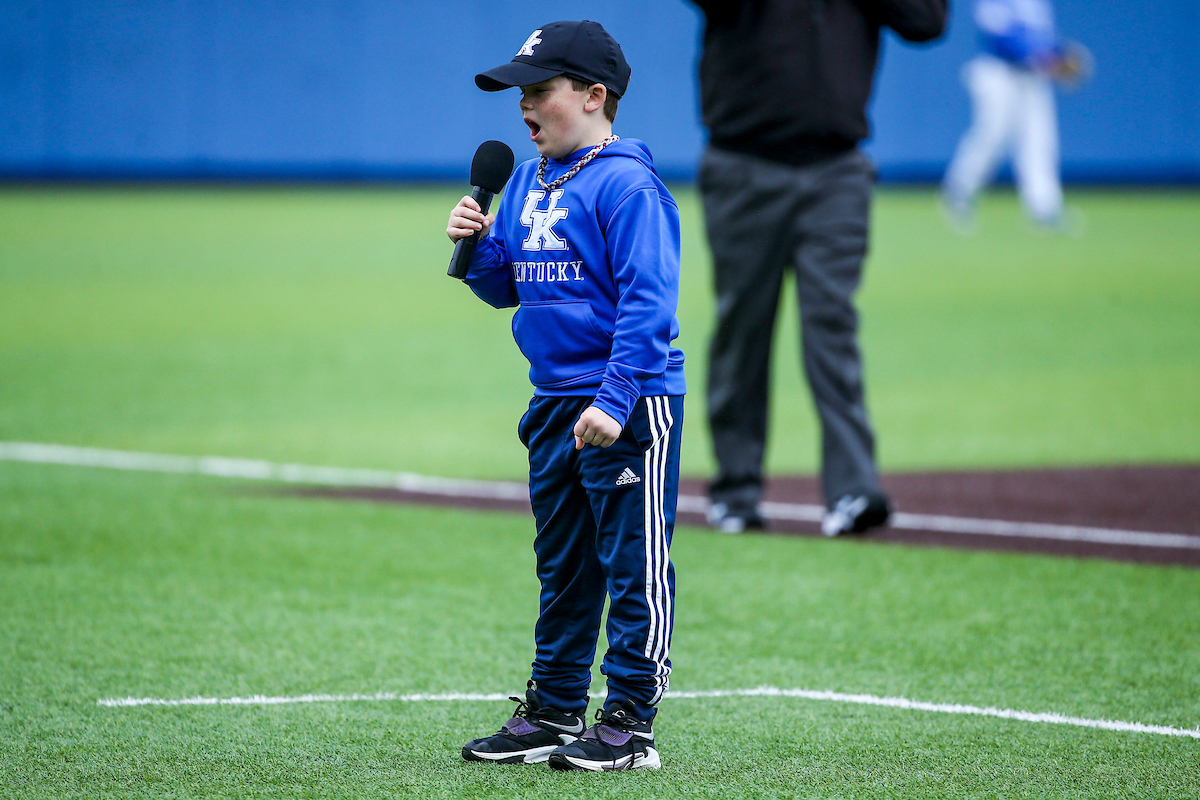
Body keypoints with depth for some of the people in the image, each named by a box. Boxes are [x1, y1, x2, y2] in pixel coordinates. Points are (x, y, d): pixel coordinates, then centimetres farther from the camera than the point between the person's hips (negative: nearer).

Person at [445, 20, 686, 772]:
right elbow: (506, 286, 21)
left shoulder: (627, 185, -13)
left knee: (634, 566, -4)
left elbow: (647, 300, -19)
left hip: (632, 404, -9)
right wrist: (476, 243, 1)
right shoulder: (528, 182, 13)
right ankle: (554, 712, 23)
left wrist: (615, 400, -25)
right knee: (562, 568, 15)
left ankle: (630, 724, -2)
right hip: (555, 402, 9)